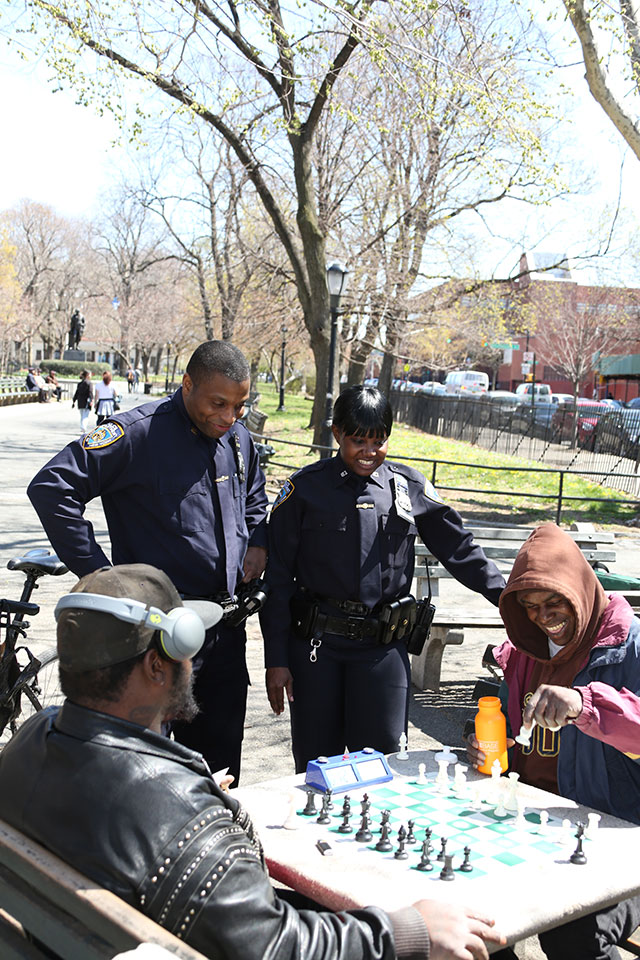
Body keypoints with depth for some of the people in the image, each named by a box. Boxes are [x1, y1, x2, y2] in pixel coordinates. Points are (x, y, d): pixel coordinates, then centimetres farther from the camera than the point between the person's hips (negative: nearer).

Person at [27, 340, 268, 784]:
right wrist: (101, 575, -18)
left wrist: (258, 544, 8)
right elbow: (51, 488, -19)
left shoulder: (238, 437, 7)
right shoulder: (138, 432, -15)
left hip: (227, 629, 6)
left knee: (221, 756, 16)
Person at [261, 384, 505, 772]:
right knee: (316, 766, 7)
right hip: (315, 645, -1)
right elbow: (278, 577, 1)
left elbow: (461, 552, 13)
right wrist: (276, 659, -2)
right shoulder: (306, 488, 1)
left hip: (383, 648, 1)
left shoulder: (410, 488, 6)